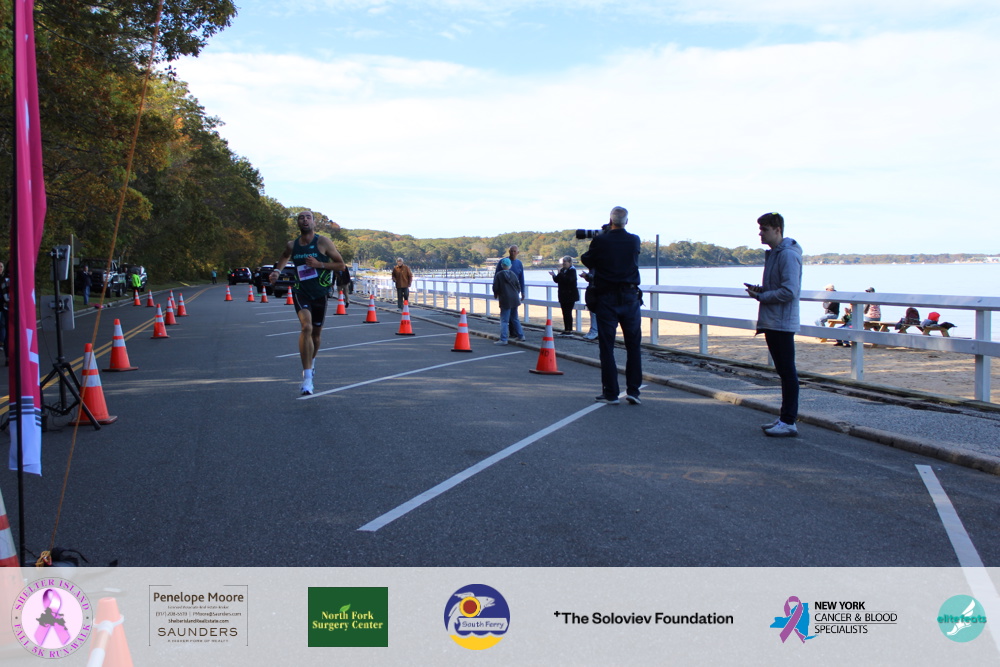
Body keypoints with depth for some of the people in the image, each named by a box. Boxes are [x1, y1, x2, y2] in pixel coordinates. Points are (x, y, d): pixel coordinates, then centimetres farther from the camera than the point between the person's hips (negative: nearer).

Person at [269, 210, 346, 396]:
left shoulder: (323, 242, -6)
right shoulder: (292, 245, 2)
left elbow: (341, 265, -5)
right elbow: (283, 258, 24)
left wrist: (320, 264, -18)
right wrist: (276, 272, 3)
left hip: (320, 293, 1)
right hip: (301, 292, 0)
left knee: (316, 332, 15)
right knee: (306, 327, -23)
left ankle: (311, 363, 46)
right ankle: (307, 377, -25)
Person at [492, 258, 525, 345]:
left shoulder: (498, 275, -9)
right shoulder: (513, 274, 5)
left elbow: (495, 287, -8)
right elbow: (518, 286, 9)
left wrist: (496, 295, 12)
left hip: (505, 300, -5)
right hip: (514, 299, 5)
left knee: (504, 320, -3)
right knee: (515, 318, 18)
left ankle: (503, 339, -5)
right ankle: (520, 336, 23)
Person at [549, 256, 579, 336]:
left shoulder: (572, 271, -10)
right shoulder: (562, 270, 14)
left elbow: (568, 280, -25)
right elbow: (557, 280, 16)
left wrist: (560, 274, -25)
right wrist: (554, 276, -2)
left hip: (570, 295, -8)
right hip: (563, 295, 8)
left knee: (568, 312, -9)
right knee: (565, 313, 9)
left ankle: (570, 330, -5)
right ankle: (566, 330, 14)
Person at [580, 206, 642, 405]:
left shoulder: (600, 241, -8)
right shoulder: (634, 241, 0)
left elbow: (586, 260, 6)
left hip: (606, 298, -2)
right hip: (630, 297, 2)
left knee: (607, 346, 4)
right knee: (634, 345, 10)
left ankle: (611, 393, 4)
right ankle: (633, 390, 6)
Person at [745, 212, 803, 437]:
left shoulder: (788, 255, -15)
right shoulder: (773, 253, 17)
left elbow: (790, 291, -23)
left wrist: (761, 296, -13)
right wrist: (760, 290, 6)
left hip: (782, 323, -10)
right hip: (771, 323, 10)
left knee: (788, 372, -5)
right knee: (783, 372, 14)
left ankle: (789, 422, -1)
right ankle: (784, 418, 22)